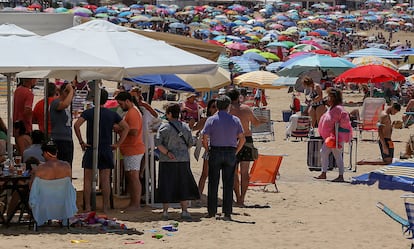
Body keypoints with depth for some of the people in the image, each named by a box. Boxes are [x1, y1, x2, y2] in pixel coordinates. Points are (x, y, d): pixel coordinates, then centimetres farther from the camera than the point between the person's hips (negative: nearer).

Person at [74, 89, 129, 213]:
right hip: (106, 150, 2)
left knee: (88, 180, 5)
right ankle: (105, 208, 5)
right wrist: (118, 144, 0)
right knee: (105, 180, 5)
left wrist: (81, 142, -10)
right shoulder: (112, 114, 3)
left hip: (91, 149, -2)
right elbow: (126, 127, -1)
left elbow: (76, 125, -18)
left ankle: (87, 207, 2)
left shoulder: (88, 112, -4)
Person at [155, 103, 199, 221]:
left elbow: (158, 142, -15)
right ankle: (184, 211, 3)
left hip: (167, 162, -2)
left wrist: (167, 152, -10)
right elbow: (190, 143, 6)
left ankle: (165, 211, 7)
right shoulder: (185, 127, 3)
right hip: (183, 160, 2)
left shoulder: (164, 127, -7)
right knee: (183, 186, 8)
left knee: (166, 186, 5)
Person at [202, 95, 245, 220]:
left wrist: (209, 151, 5)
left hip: (215, 152, -1)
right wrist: (235, 152, 9)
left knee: (213, 183, 5)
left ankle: (212, 211, 5)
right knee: (228, 184, 4)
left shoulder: (211, 120, -3)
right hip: (230, 153, 1)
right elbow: (242, 139, 0)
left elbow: (205, 139, -8)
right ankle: (227, 212, 2)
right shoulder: (235, 120, 2)